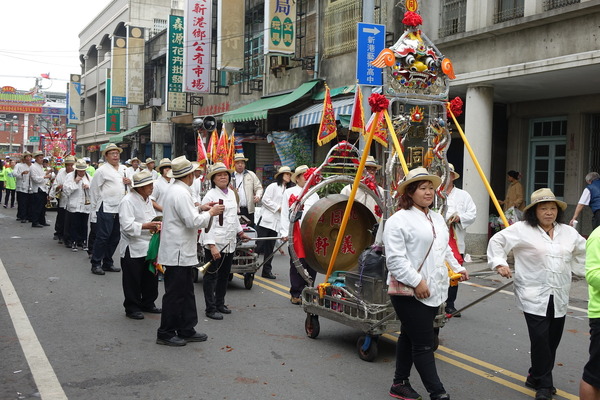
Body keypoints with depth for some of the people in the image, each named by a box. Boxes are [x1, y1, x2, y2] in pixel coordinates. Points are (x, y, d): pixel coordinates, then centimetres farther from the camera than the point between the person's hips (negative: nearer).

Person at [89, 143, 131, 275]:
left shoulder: (124, 169, 15)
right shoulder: (102, 170, -6)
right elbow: (94, 189, -3)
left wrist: (130, 182, 2)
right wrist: (95, 206, 0)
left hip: (120, 208, 7)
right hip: (106, 208, -7)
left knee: (115, 237, 11)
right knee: (103, 236, -6)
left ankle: (108, 263, 21)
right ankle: (96, 264, 3)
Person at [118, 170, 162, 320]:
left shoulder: (147, 199, 13)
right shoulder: (128, 201, -15)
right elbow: (128, 226, -23)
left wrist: (156, 225, 3)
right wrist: (148, 226, -25)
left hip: (148, 246, 8)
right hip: (133, 248, -8)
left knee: (151, 277, 15)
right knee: (133, 281, 2)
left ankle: (148, 303, 31)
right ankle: (131, 308, 15)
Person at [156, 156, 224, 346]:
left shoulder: (174, 190, 13)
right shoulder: (181, 193, -19)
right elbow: (193, 222, -23)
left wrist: (200, 209, 11)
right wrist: (211, 212, -9)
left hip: (181, 252, 10)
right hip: (178, 253, -10)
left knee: (186, 292, 16)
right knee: (175, 293, -1)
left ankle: (186, 330, 24)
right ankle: (165, 334, 9)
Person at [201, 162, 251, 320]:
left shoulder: (231, 193, 11)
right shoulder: (210, 196, -13)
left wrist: (240, 231, 25)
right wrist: (211, 246, -23)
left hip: (229, 243, 8)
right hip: (215, 243, -8)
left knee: (224, 275, 17)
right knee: (211, 276, 2)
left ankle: (220, 303, 31)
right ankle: (211, 308, 9)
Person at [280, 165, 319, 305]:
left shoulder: (314, 194, 18)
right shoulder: (289, 192, 6)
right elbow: (285, 214, 1)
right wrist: (285, 233, -7)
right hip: (297, 233, -4)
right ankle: (296, 294, 8)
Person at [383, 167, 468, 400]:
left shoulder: (437, 219, 16)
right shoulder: (399, 220, -13)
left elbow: (445, 250, 28)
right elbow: (395, 259, -18)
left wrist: (456, 268, 14)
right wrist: (416, 281, -21)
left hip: (434, 291, 8)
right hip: (409, 292, -8)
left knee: (409, 337, 17)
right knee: (423, 344, -5)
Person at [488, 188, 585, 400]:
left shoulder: (568, 232, 11)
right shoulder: (522, 229, -4)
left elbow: (584, 250, 26)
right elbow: (497, 241, 2)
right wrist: (499, 263, -7)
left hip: (559, 298, 5)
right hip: (534, 297, -5)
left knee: (552, 340, 9)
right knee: (540, 339, -10)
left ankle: (536, 377, 26)